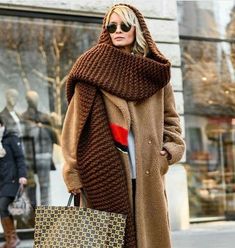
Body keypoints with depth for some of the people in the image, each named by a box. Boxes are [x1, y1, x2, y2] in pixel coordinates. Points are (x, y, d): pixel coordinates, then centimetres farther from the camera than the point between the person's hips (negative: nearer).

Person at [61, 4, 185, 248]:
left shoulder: (155, 73, 14)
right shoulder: (93, 69, 4)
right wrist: (74, 173, -9)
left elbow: (170, 119, 20)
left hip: (148, 178, 3)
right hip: (106, 175, -3)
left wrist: (169, 150, 2)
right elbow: (75, 123, -1)